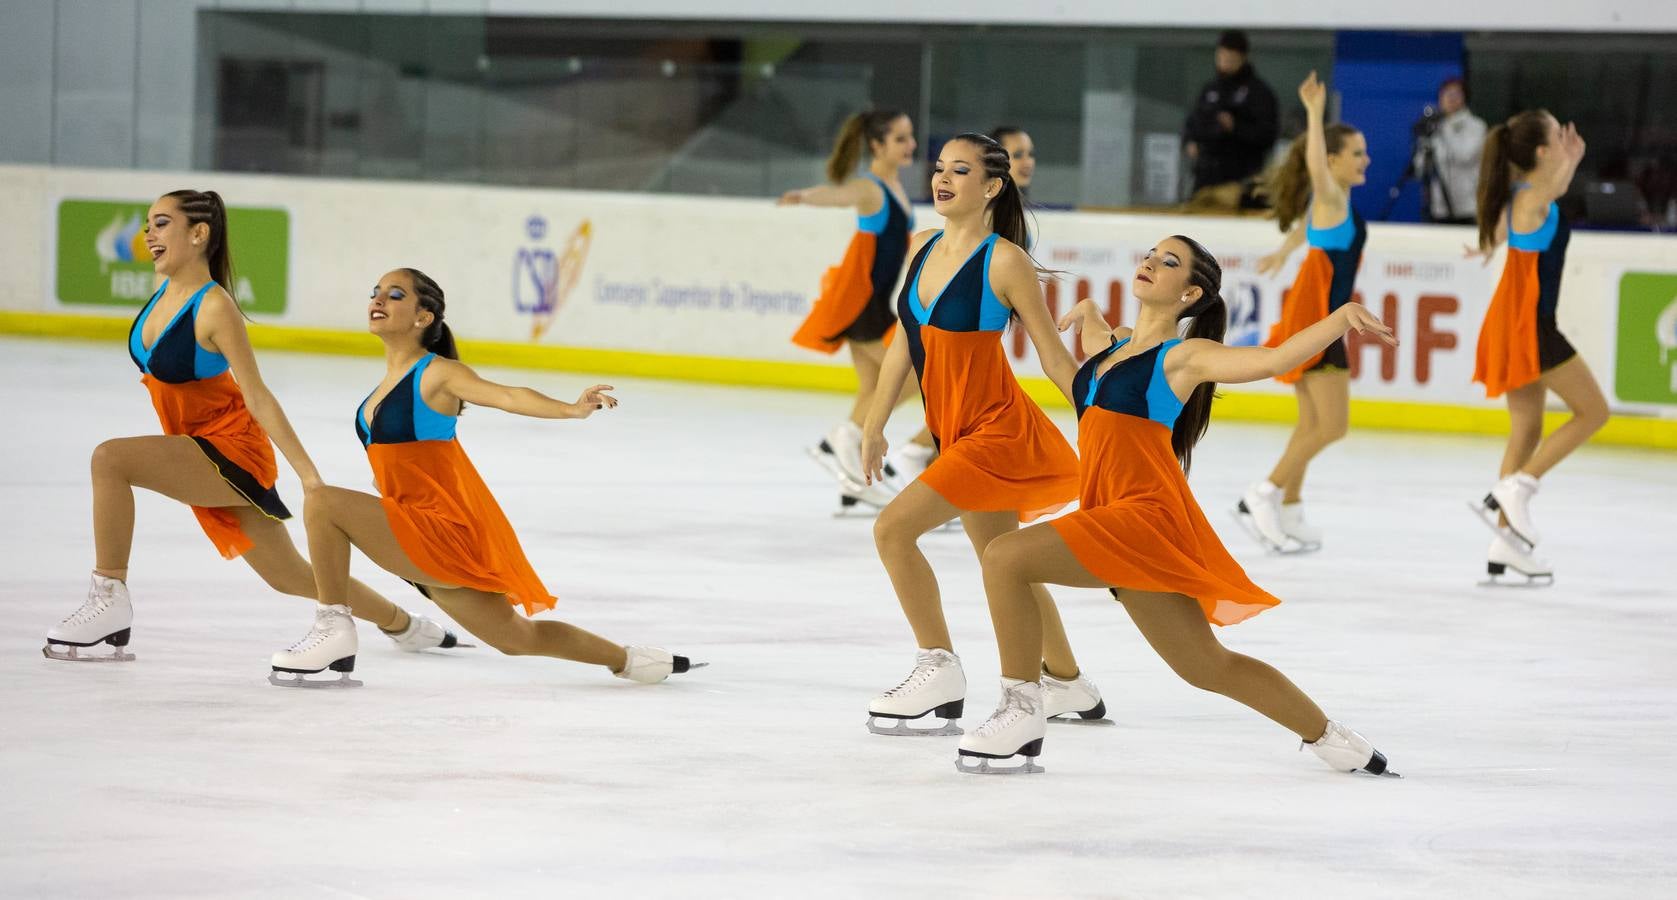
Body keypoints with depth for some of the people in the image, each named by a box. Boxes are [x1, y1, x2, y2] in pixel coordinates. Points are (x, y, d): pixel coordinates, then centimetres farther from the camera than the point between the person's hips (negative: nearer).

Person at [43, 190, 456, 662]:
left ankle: (110, 600, -20)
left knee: (110, 458, -28)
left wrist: (308, 474, -24)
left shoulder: (215, 308, -22)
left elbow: (257, 397, -23)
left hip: (232, 451, -9)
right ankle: (406, 626, 39)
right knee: (290, 577, 20)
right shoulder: (164, 286, 0)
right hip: (199, 453, 9)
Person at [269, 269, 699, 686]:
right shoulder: (388, 382, 12)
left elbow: (507, 396, -29)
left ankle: (334, 631, -14)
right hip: (422, 543, 9)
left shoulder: (436, 374, -12)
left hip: (444, 532, -9)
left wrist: (572, 409, -45)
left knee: (321, 500, -22)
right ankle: (627, 660, 43)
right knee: (518, 639, 25)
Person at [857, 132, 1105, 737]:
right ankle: (1069, 686, 36)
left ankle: (939, 669, -7)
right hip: (956, 434, 8)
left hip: (996, 431, -8)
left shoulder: (1006, 261, -15)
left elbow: (1054, 357, -11)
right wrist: (875, 424, 13)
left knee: (894, 527, -18)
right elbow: (905, 341, 13)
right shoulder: (925, 247, 6)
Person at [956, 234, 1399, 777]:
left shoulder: (1184, 356, -3)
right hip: (1118, 525, 8)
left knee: (1005, 557, -20)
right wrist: (1088, 313, 38)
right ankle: (1332, 740, 31)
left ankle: (1021, 716, -14)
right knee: (1209, 667, 16)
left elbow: (1274, 360, -19)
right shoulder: (1112, 346, 20)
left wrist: (1342, 317, -26)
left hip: (1147, 515, -8)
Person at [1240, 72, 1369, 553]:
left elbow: (1304, 227, 36)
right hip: (1315, 316, -10)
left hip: (1317, 317, 10)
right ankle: (1263, 496, -10)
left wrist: (1282, 253, 55)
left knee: (1312, 423, 14)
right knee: (1332, 424, -13)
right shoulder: (1332, 199, -13)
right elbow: (1314, 164, -36)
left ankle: (1288, 513, 19)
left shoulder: (1330, 201, 14)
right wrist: (1315, 113, -44)